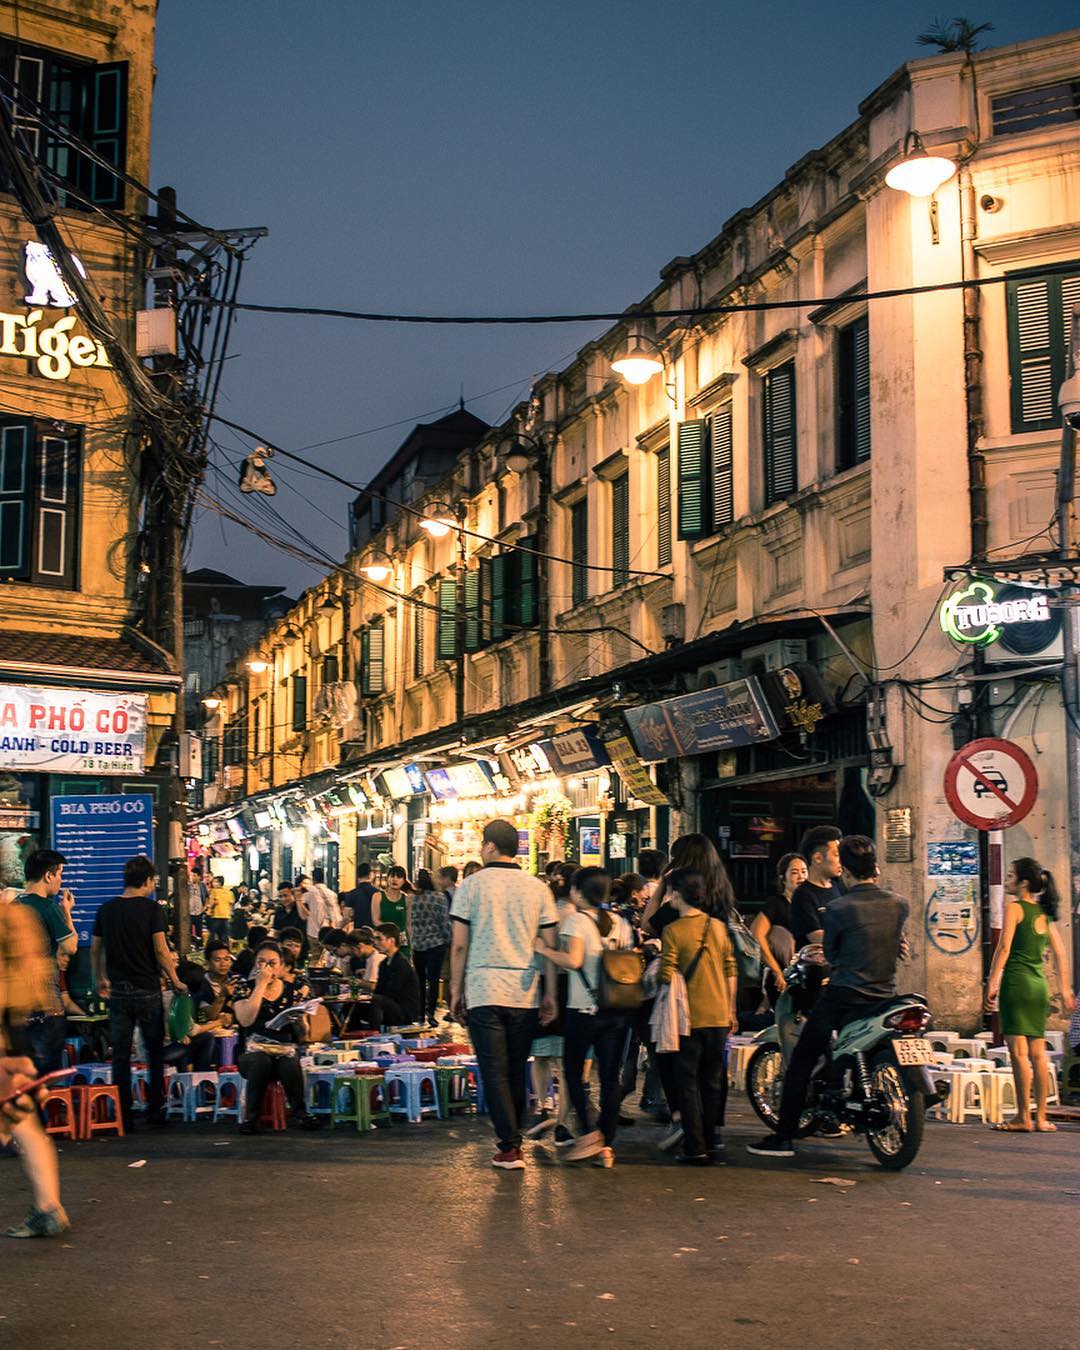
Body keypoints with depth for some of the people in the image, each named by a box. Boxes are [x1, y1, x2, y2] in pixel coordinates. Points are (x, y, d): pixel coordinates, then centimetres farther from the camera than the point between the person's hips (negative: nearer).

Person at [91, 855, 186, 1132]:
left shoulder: (106, 910, 4)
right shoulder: (152, 908, -8)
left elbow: (95, 949, 11)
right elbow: (161, 950, -11)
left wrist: (100, 979, 26)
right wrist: (176, 981, -1)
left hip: (118, 992, 3)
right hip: (147, 990, -3)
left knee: (120, 1056, 6)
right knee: (155, 1053, 9)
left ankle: (122, 1116, 7)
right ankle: (155, 1112, 10)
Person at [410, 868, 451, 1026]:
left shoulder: (411, 898, -1)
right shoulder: (440, 897, -7)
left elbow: (410, 923, 2)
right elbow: (446, 922, -6)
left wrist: (412, 941, 13)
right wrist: (448, 941, 4)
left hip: (417, 944, 2)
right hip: (436, 943, -2)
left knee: (420, 979, 12)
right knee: (433, 978, -3)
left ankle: (420, 1013, 16)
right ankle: (430, 1011, -17)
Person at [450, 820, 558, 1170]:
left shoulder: (471, 885, -2)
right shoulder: (538, 888, 4)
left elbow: (459, 945, -2)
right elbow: (549, 946, 4)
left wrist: (456, 990, 6)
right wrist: (550, 994, 9)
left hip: (484, 992, -3)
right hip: (525, 994, 3)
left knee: (494, 1071, 0)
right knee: (517, 1070, 14)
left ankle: (509, 1147, -4)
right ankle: (514, 1137, 23)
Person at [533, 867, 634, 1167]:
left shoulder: (576, 920, -8)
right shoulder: (620, 923, 10)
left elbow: (573, 960, -20)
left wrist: (544, 950, -9)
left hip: (583, 1009, -5)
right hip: (617, 1011, 5)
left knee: (572, 1070, 10)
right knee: (610, 1076, 6)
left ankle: (588, 1133, -1)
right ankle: (607, 1145, 6)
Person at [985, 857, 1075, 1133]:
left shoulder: (1015, 908, -5)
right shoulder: (1044, 912, 15)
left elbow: (1004, 948, -13)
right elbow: (1060, 953, 16)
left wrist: (991, 984, -15)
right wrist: (1065, 989, 19)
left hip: (1017, 981, -7)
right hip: (1039, 984, 7)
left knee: (1019, 1052, -6)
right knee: (1037, 1054, 9)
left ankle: (1023, 1117, -7)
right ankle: (1041, 1117, 10)